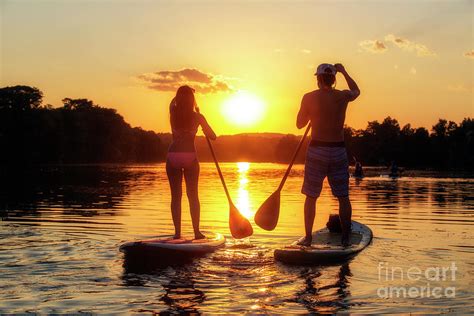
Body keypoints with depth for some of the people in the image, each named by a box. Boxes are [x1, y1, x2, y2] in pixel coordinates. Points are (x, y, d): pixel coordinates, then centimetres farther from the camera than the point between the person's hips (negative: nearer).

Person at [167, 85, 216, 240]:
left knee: (175, 196, 6)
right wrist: (204, 130, 23)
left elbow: (173, 101, 28)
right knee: (193, 195, 8)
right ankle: (197, 232, 5)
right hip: (190, 157, -1)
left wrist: (182, 93, 41)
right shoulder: (197, 117, -3)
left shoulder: (173, 112, 3)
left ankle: (177, 233, 3)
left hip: (173, 156, 1)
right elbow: (213, 136, 4)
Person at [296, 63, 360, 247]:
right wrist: (343, 71, 34)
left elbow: (300, 124, 5)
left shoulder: (309, 98, -6)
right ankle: (346, 238, 13)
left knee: (311, 196, 8)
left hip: (316, 150, -2)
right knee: (343, 197, 10)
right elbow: (356, 91, 26)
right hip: (338, 151, 2)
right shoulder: (343, 96, 1)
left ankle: (308, 238, 9)